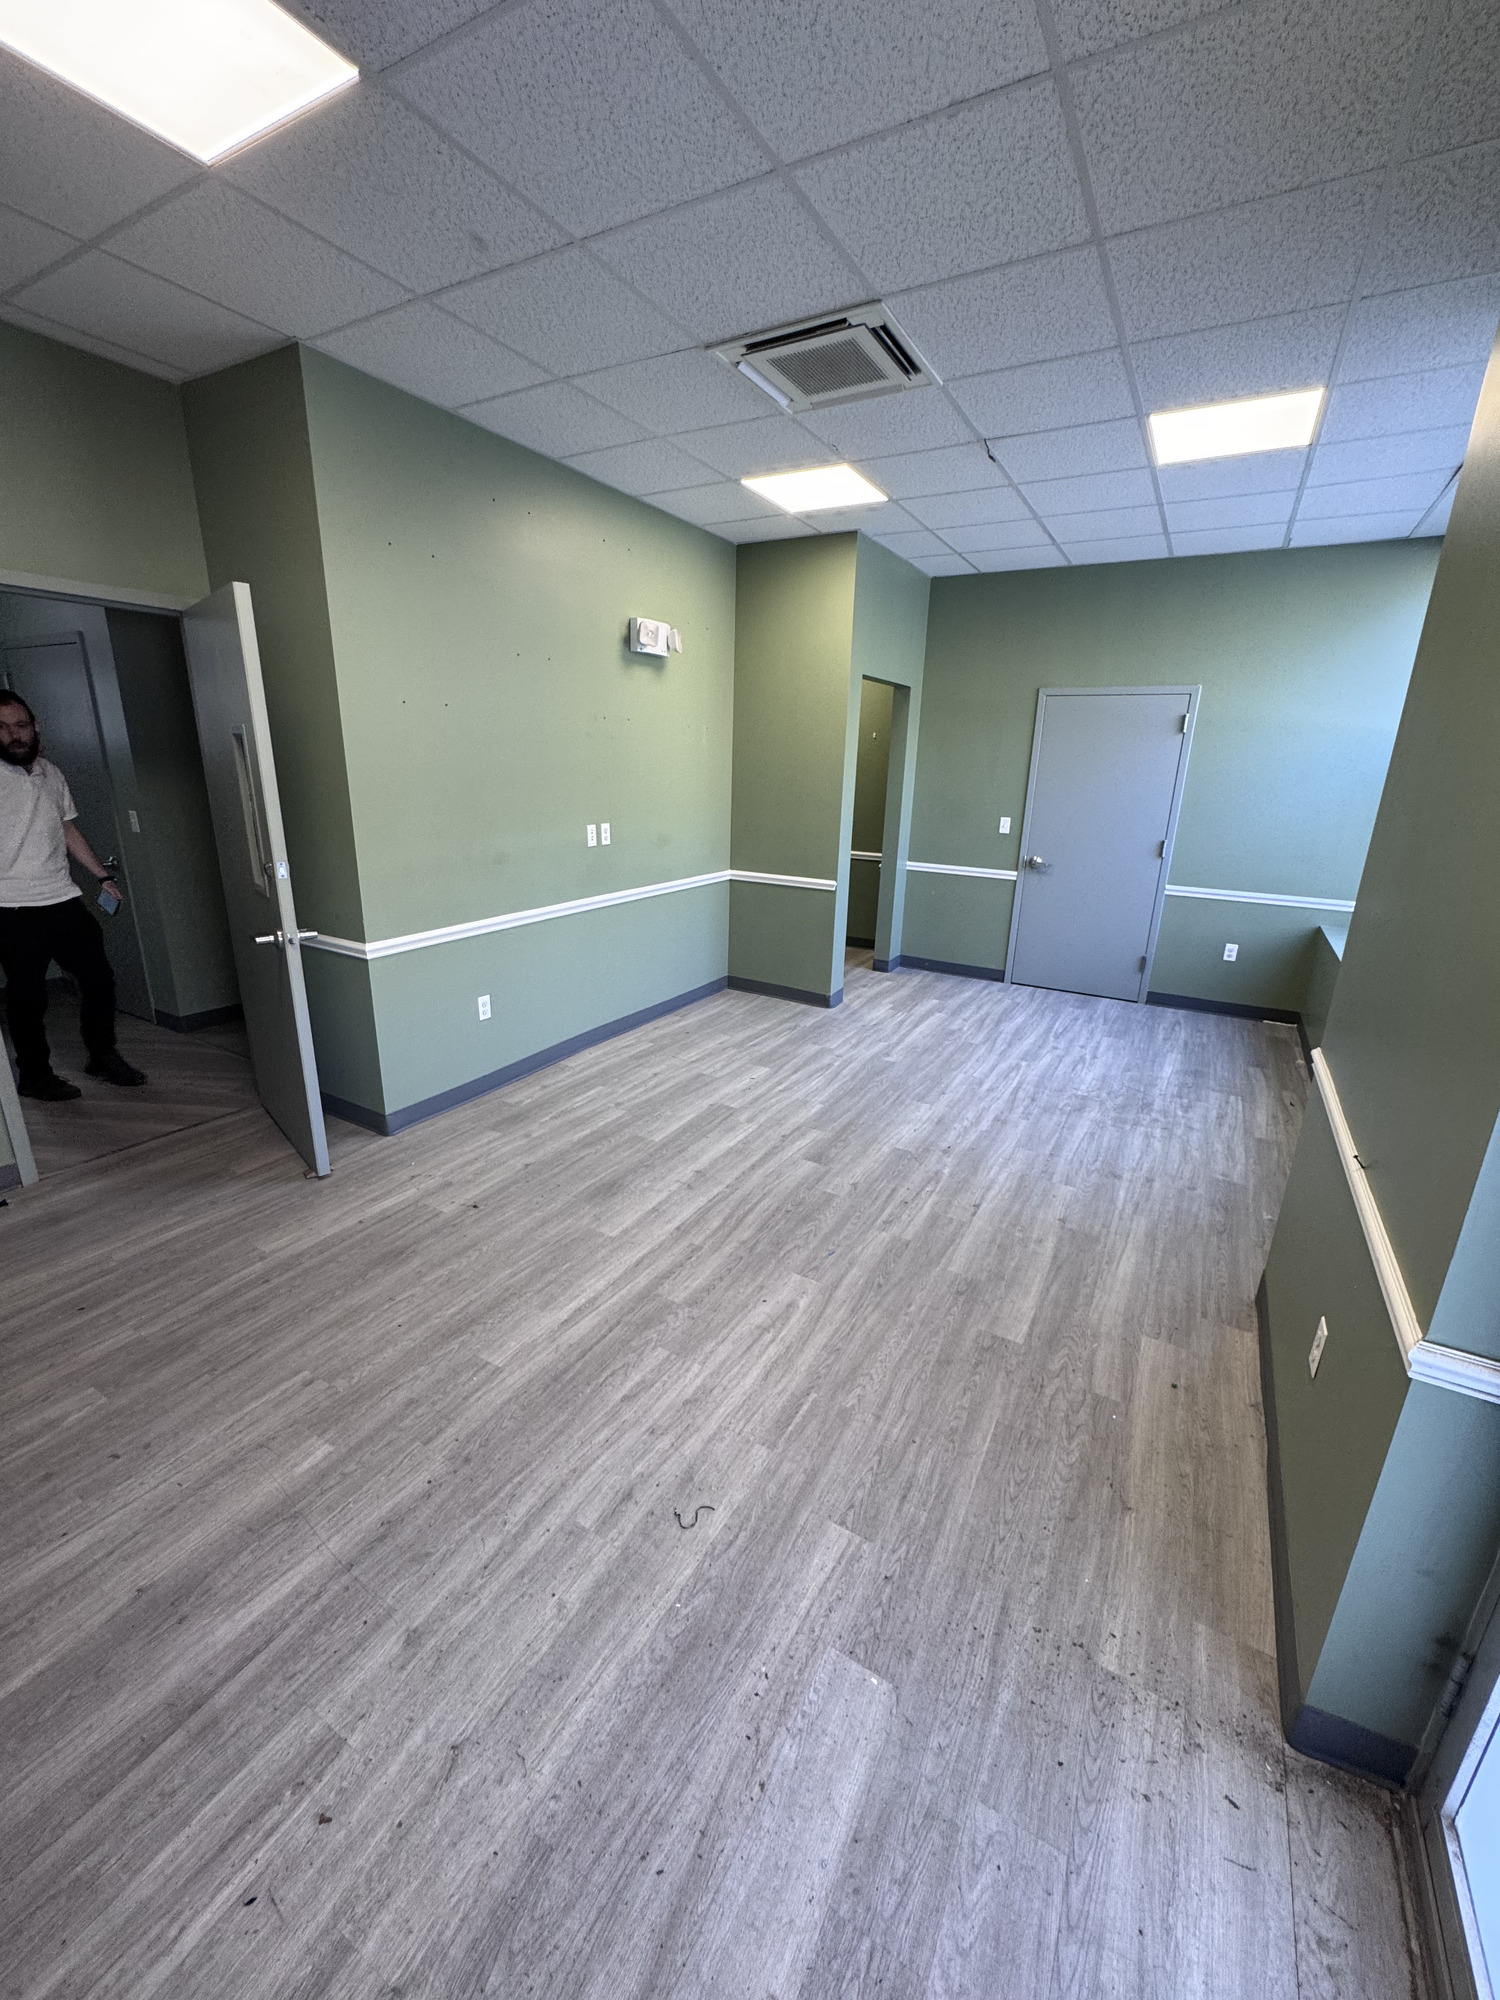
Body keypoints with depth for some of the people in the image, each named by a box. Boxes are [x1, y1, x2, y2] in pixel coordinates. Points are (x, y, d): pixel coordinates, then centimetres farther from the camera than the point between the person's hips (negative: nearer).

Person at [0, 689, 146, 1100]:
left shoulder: (51, 774, 13)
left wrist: (103, 876, 15)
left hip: (64, 899, 5)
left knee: (98, 977, 7)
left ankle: (103, 1055, 24)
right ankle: (34, 1075, 16)